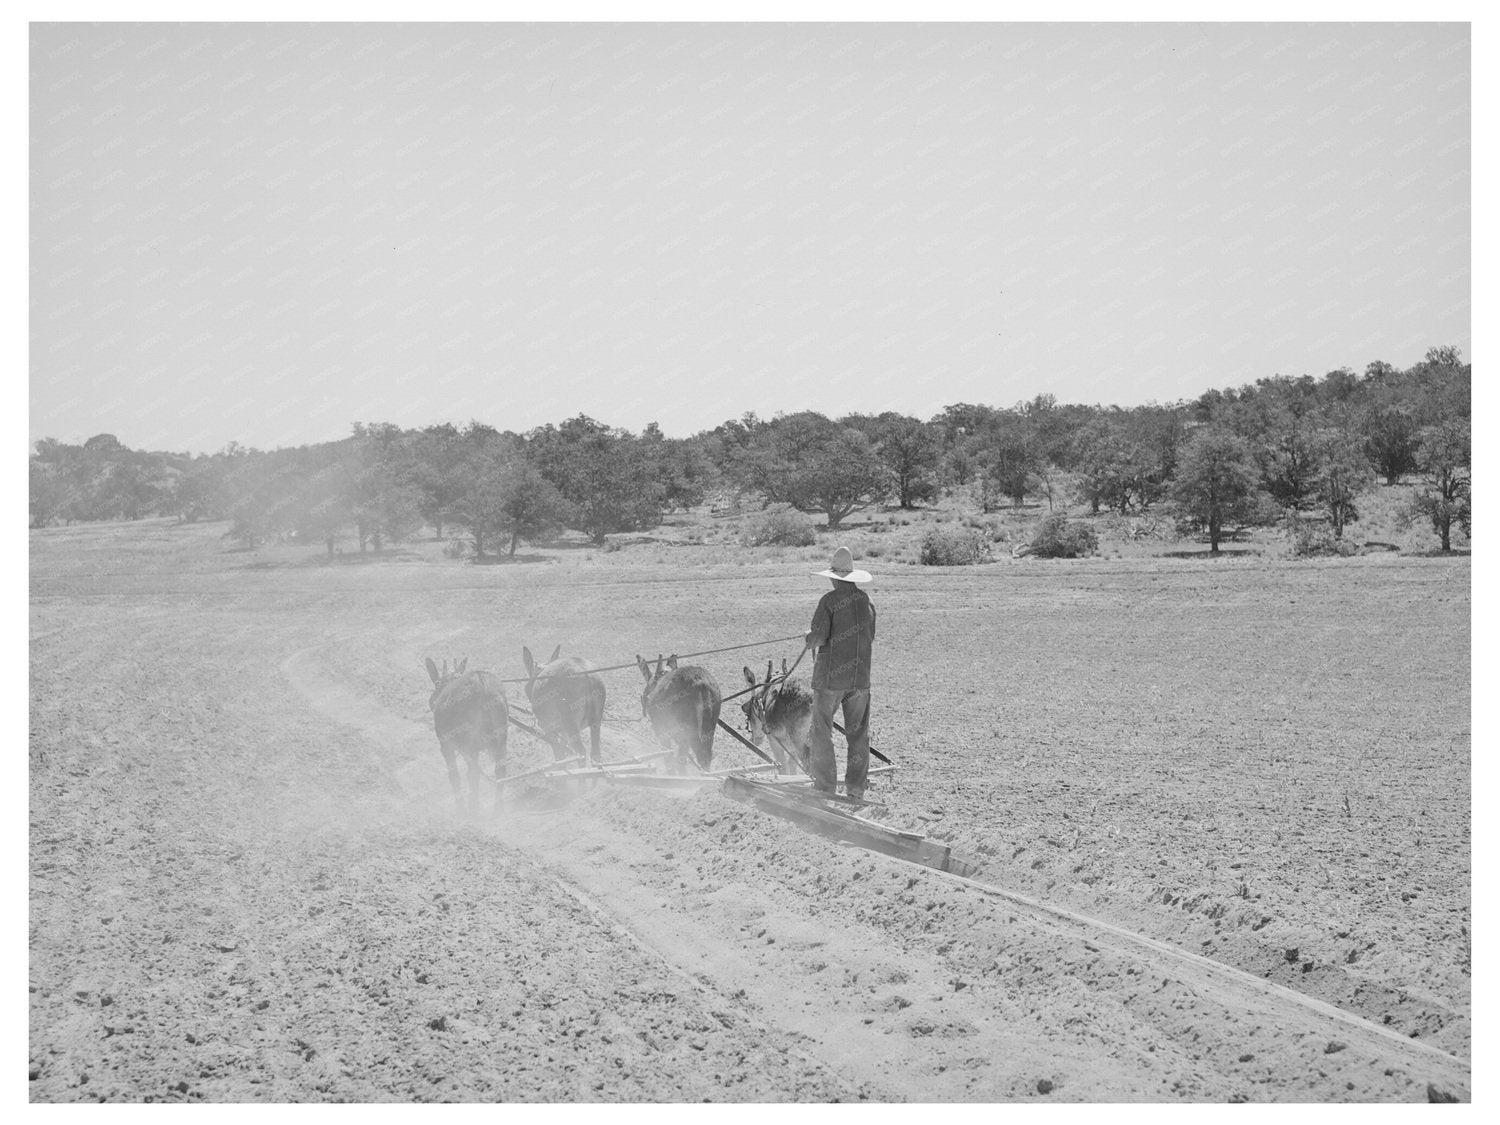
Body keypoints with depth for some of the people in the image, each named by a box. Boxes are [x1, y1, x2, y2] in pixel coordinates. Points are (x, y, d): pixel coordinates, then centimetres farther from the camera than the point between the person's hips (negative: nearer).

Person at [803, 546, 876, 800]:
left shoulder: (830, 600, -11)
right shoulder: (866, 601, 7)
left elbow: (819, 636, -17)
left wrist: (809, 639, 5)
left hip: (829, 677, -5)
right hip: (860, 678, 5)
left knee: (821, 733, 3)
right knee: (858, 733, 10)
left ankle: (824, 788, 1)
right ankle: (856, 789, 10)